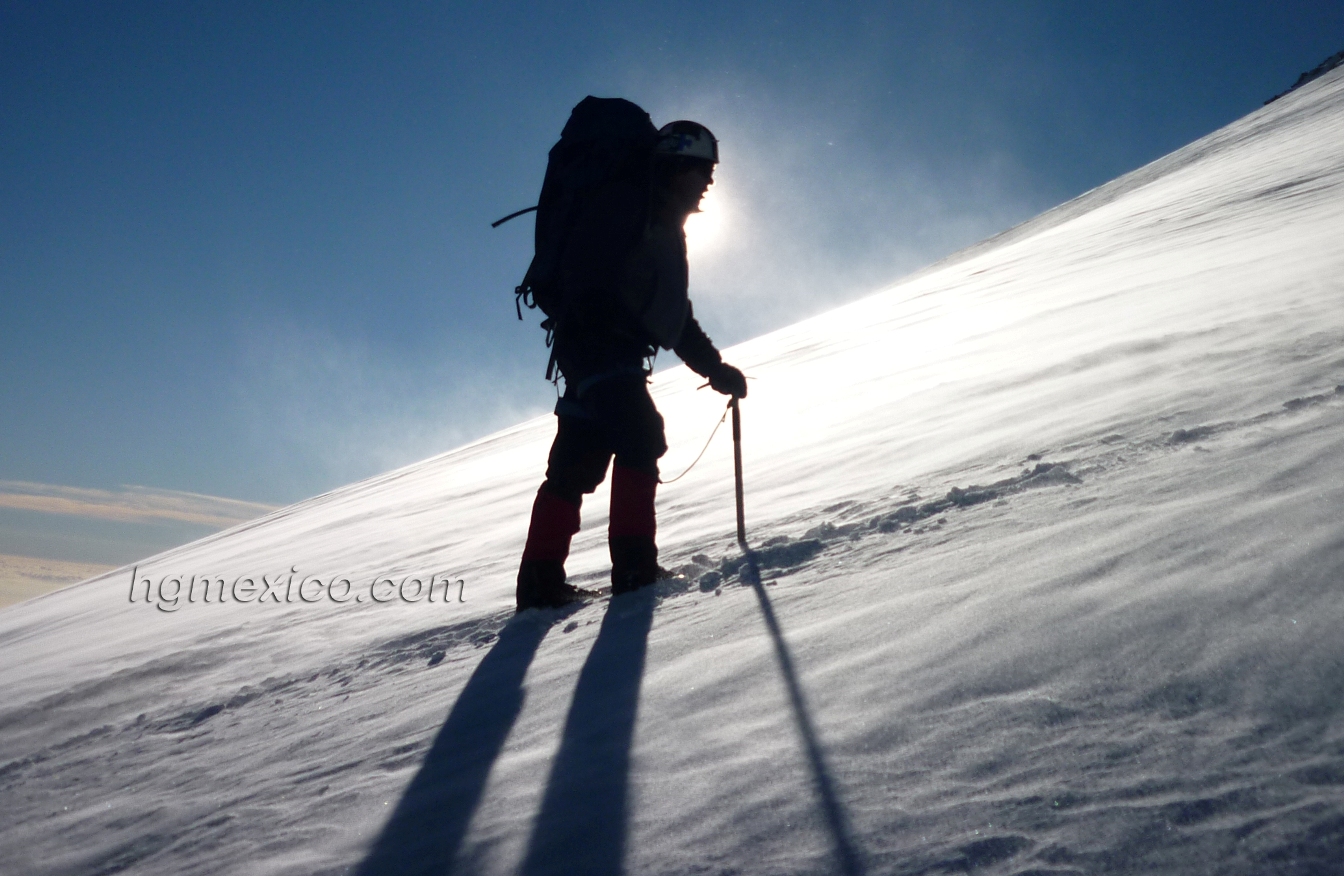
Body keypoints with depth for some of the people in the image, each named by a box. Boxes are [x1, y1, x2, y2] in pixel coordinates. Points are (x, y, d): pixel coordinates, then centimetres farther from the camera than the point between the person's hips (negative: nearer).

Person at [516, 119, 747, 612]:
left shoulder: (667, 230, 26)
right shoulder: (626, 206, -2)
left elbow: (677, 317, 27)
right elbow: (582, 271, -18)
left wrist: (716, 368, 20)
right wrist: (616, 324, -30)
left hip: (617, 356, 9)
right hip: (596, 346, -9)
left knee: (578, 463, 5)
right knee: (641, 437, -18)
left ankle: (541, 582, 7)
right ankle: (635, 566, -18)